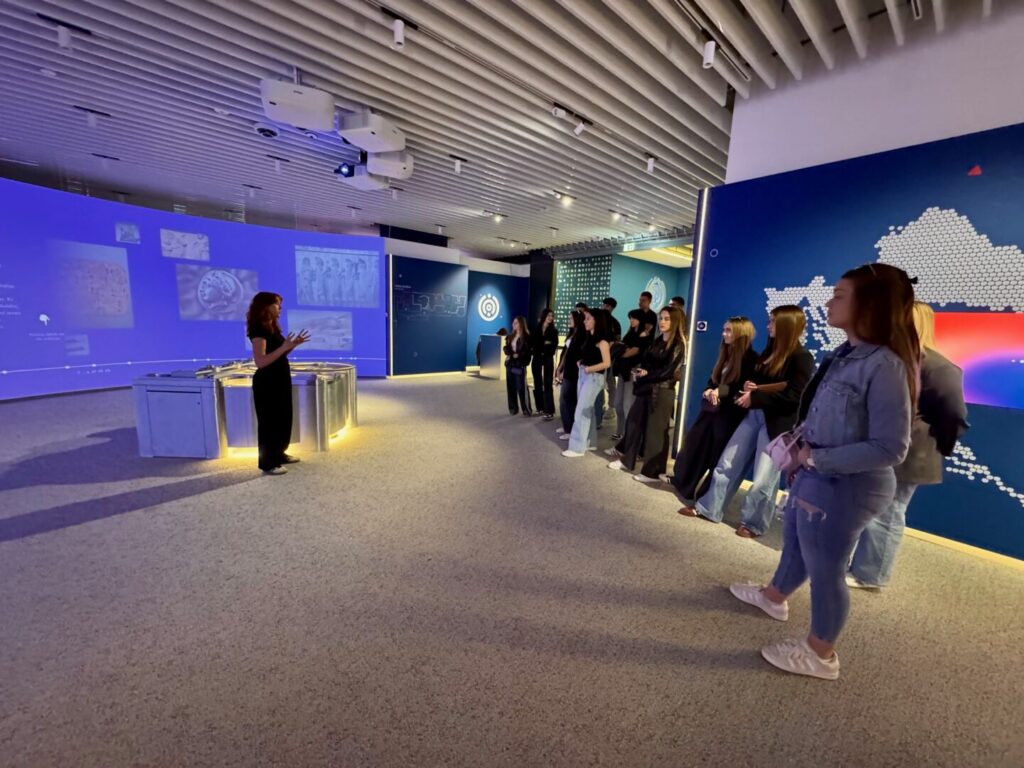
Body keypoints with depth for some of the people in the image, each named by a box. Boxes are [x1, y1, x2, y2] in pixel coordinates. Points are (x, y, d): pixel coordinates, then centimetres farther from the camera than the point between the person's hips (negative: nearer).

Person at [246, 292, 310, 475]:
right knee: (269, 422, -1)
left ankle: (279, 454, 30)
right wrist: (284, 347, -29)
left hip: (280, 379, 10)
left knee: (283, 419, 17)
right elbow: (261, 362, -25)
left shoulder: (272, 327, 12)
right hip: (267, 382, -10)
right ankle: (268, 463, 10)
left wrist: (293, 344, 4)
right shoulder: (258, 329, -17)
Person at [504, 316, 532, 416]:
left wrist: (514, 356, -15)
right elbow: (506, 348, 8)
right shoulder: (510, 336, 15)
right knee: (510, 387, 8)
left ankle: (526, 409, 3)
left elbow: (526, 352, -12)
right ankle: (513, 408, 18)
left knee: (521, 388, -5)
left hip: (520, 365, -7)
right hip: (510, 364, 7)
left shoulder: (526, 337, -7)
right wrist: (511, 354, -12)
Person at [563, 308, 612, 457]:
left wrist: (588, 369, -15)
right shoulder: (588, 337, 13)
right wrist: (581, 363, -2)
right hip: (583, 375, 8)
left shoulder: (601, 340, -11)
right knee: (587, 410, 12)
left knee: (581, 411, -7)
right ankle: (590, 441, 23)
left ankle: (578, 447, -1)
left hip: (594, 377, -8)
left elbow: (607, 363, -16)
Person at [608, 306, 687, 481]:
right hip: (646, 388, 7)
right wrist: (638, 370, -9)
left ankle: (652, 472, 13)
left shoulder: (678, 344, -7)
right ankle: (626, 460, 26)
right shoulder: (657, 341, 14)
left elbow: (668, 371, -15)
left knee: (655, 430, 1)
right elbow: (645, 361, 12)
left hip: (662, 391, -7)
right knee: (633, 422, 11)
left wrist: (645, 375, -10)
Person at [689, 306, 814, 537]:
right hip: (753, 416, 8)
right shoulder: (770, 351, 14)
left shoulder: (802, 357, -9)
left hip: (777, 424, -7)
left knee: (763, 479, 2)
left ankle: (753, 523, 21)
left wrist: (755, 396, -17)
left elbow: (793, 395, -17)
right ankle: (708, 509, 21)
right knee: (727, 464, 10)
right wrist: (750, 386, -2)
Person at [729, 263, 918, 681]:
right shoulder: (845, 355, 4)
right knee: (795, 544, 27)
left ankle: (819, 654, 34)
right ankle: (774, 596, 53)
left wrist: (816, 458, -18)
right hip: (816, 478, 8)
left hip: (843, 488, -8)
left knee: (824, 569, 11)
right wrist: (800, 447, -1)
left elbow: (890, 448, -24)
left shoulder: (885, 366, -22)